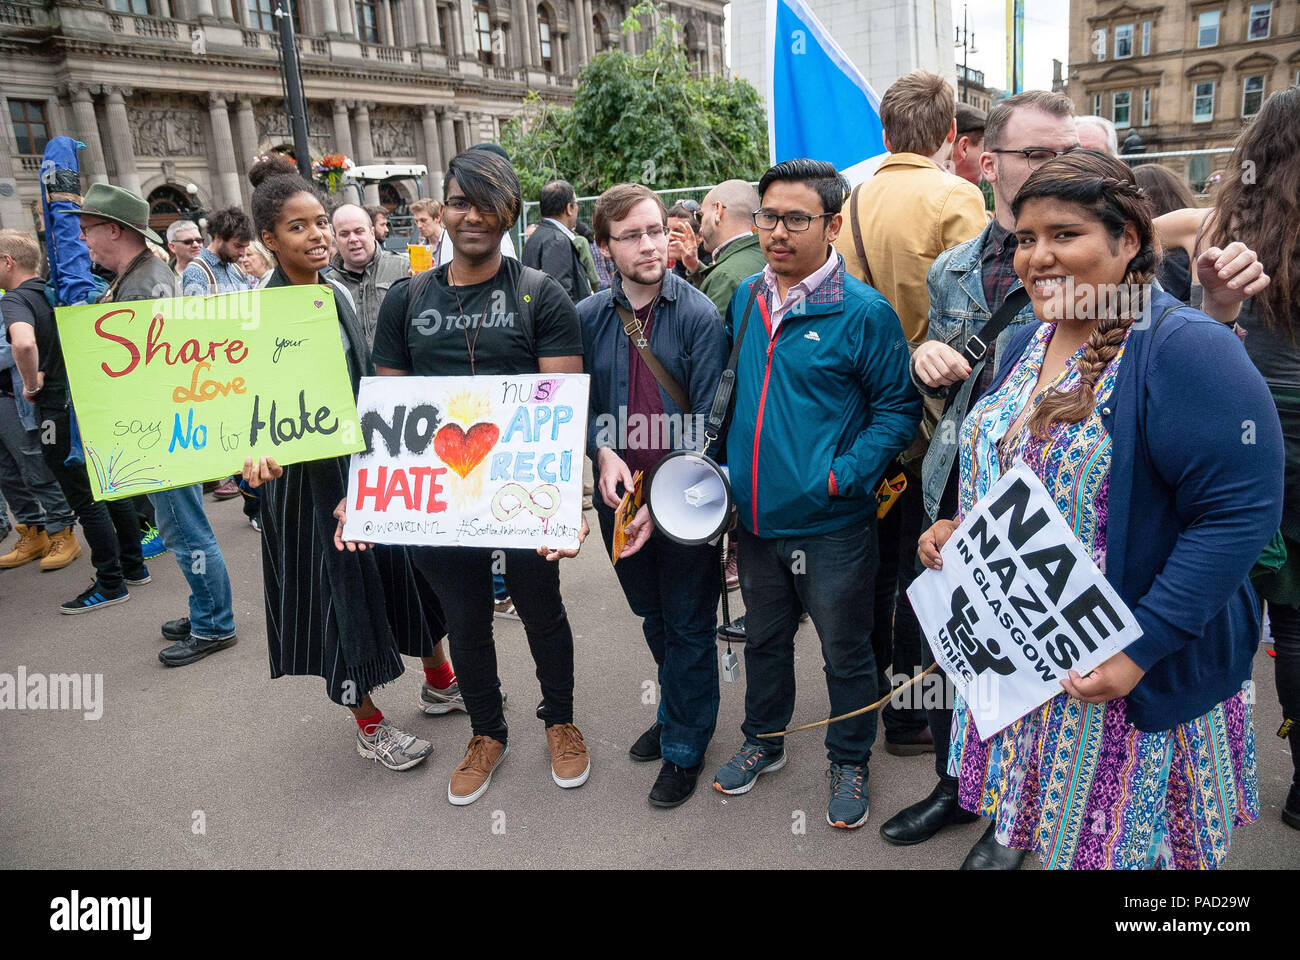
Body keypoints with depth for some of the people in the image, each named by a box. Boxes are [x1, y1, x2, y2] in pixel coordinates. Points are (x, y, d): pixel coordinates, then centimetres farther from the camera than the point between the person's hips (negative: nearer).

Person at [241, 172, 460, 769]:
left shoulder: (337, 294, 5)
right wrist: (259, 451, -39)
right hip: (309, 473, -6)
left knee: (413, 564, 13)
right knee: (341, 590, 5)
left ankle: (439, 682, 36)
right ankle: (369, 725, 24)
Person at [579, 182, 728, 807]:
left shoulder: (699, 316, -12)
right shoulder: (588, 317, -1)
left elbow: (707, 422, -14)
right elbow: (580, 403, 6)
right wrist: (604, 454, -13)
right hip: (620, 497, 4)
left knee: (688, 625, 9)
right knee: (653, 616, 22)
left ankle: (685, 745, 28)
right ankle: (674, 712, 45)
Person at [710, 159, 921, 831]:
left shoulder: (864, 312, -12)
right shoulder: (744, 300, 5)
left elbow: (898, 409, -8)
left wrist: (843, 476, -18)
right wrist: (728, 466, 7)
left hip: (831, 525, -5)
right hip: (755, 517, 5)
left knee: (846, 652, 13)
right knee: (764, 638, 22)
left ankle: (850, 762, 36)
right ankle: (763, 741, 44)